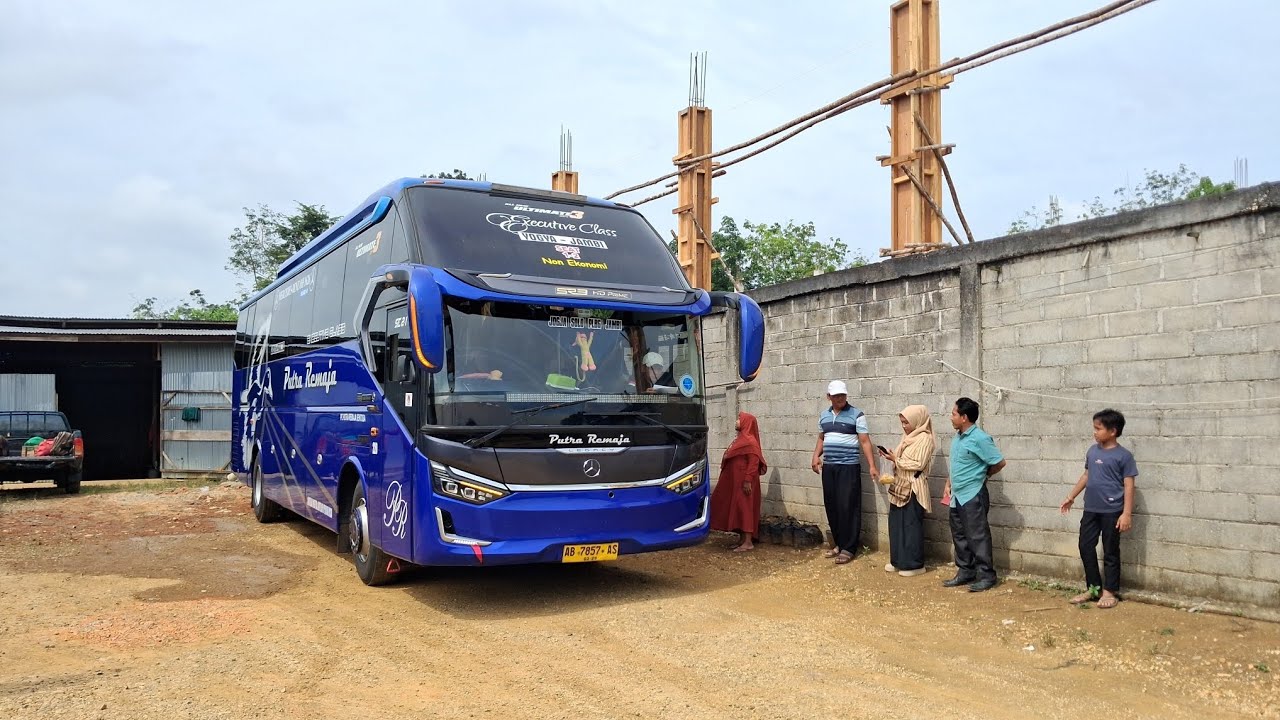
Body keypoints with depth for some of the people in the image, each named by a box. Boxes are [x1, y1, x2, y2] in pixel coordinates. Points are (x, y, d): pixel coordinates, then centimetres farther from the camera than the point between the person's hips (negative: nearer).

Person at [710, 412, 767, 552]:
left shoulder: (749, 441, -14)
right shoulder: (741, 439, 17)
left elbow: (754, 462, -21)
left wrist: (748, 480, -25)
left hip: (743, 482, -10)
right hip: (735, 481, 10)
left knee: (744, 508, -8)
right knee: (738, 509, 11)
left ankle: (748, 543, -6)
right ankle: (743, 540, 16)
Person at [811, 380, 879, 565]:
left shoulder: (856, 415, -5)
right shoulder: (824, 416, 11)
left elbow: (865, 441, -9)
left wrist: (872, 466, -16)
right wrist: (816, 456, 5)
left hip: (849, 467, -5)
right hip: (828, 467, 5)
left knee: (848, 507, -5)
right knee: (832, 507, 8)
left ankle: (848, 548, 2)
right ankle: (838, 543, 20)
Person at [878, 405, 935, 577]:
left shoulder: (924, 438, -13)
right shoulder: (908, 437, 14)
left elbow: (918, 464, -19)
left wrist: (896, 459, -16)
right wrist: (892, 456, 0)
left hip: (913, 489, -9)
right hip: (900, 486, 9)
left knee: (911, 525, -3)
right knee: (896, 523, 12)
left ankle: (915, 564, 5)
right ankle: (899, 561, 21)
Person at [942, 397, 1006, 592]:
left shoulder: (979, 439, -17)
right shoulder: (957, 438, 10)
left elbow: (999, 462, -14)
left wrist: (982, 475, 0)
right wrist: (949, 484, 14)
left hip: (973, 496, -9)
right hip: (957, 496, 9)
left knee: (978, 537, -3)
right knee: (959, 536, 13)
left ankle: (987, 576, 6)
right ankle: (965, 572, 23)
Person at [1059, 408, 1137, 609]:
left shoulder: (1123, 456, -10)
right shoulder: (1092, 451, 7)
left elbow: (1128, 486, -10)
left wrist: (1127, 513, -15)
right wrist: (1071, 497, 21)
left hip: (1112, 511, -6)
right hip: (1090, 509, 6)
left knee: (1110, 552, 5)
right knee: (1085, 547, 9)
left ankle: (1110, 591, 17)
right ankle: (1093, 587, 22)